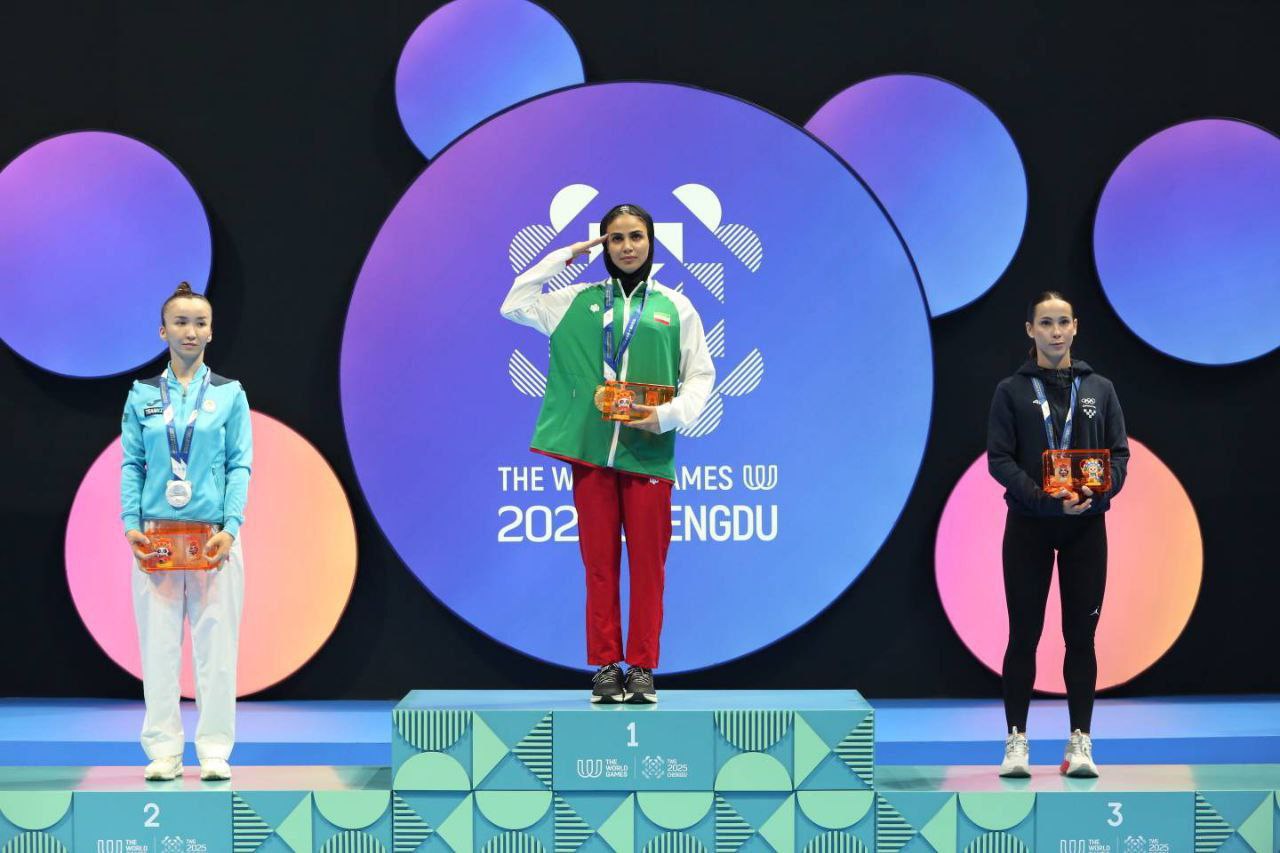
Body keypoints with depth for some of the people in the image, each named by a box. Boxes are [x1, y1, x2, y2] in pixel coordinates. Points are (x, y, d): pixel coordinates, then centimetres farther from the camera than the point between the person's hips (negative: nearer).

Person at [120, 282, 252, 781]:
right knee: (158, 646, 0)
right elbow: (131, 464, 7)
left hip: (214, 538, -1)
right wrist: (131, 524, -6)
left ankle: (214, 751, 4)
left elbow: (240, 466, 2)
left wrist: (229, 528, -10)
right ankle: (163, 751, 5)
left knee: (216, 645, -2)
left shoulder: (229, 395, 6)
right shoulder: (142, 396, 9)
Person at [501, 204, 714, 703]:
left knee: (648, 564, 0)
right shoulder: (580, 302, 11)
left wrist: (671, 415, -10)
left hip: (647, 452, -1)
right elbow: (514, 306, 10)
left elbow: (700, 375, 7)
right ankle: (604, 666, 8)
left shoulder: (675, 307, 8)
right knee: (600, 564, 3)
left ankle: (642, 667, 7)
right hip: (591, 450, 1)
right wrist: (562, 258, 8)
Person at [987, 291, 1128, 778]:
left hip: (1086, 526, 2)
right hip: (1029, 526, -2)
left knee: (1081, 634, 2)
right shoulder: (1012, 391, 2)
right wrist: (1043, 496, -19)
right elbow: (998, 458, -4)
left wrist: (1099, 492, -15)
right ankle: (1016, 740, 4)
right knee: (1024, 633, -1)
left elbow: (1120, 453, 6)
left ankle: (1080, 742, 7)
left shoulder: (1099, 390, 9)